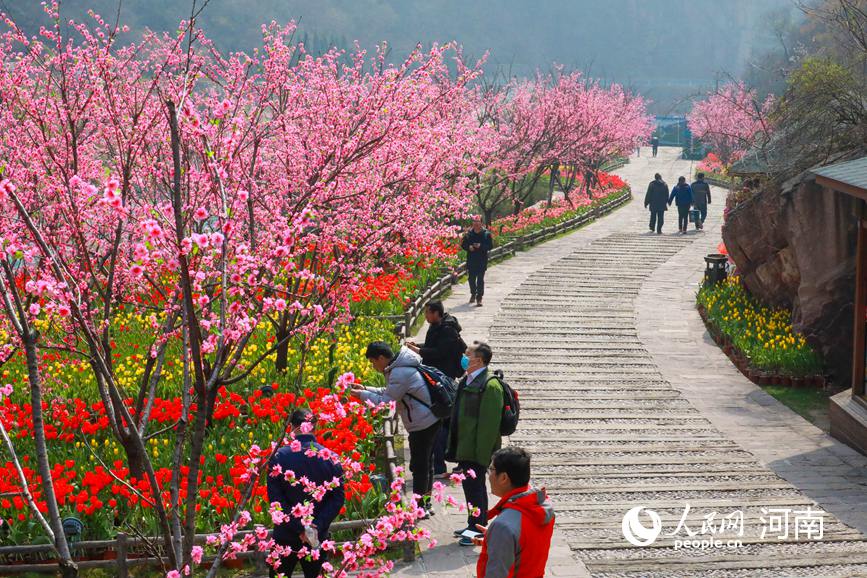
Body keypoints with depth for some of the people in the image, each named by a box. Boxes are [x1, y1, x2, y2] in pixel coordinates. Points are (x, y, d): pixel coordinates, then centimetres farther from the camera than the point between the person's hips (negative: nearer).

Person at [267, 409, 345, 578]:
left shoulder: (279, 457, -9)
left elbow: (275, 500, -13)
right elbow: (337, 498, -7)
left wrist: (299, 528, -13)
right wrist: (318, 526, -11)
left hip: (286, 537, -1)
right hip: (319, 537, 2)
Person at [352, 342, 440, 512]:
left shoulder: (400, 373, -22)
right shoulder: (400, 367, 11)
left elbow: (385, 401, -20)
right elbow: (389, 393, 17)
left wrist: (362, 395, -9)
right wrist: (366, 389, 11)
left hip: (422, 424, -10)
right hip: (430, 420, 10)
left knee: (419, 466, -2)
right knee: (426, 463, 18)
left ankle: (419, 506, 4)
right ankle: (425, 503, 28)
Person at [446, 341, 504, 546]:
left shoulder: (490, 386, -19)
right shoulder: (466, 381, 12)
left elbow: (489, 423, -21)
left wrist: (482, 454, -23)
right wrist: (454, 447, 21)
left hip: (477, 450, -9)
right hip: (465, 448, 9)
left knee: (475, 487, -2)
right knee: (469, 485, 17)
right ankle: (473, 526, 29)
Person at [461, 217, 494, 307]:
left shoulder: (486, 234, -1)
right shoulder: (469, 233, 6)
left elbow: (490, 246, -3)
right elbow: (463, 244, 11)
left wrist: (481, 246, -18)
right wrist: (469, 247, -11)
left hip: (482, 260, -3)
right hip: (471, 260, 3)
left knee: (480, 279, -6)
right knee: (471, 278, 12)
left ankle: (479, 298, -5)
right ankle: (473, 294, 33)